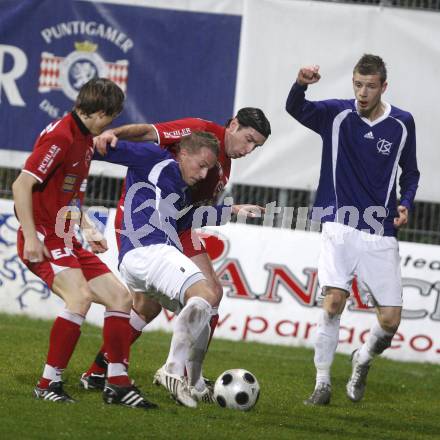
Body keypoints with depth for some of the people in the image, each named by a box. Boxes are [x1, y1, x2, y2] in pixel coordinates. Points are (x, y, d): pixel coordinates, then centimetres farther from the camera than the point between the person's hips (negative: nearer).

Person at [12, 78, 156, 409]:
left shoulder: (86, 139, 15)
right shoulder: (60, 136, -15)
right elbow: (22, 185, -21)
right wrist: (31, 237, -25)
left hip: (67, 240, 10)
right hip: (43, 239, -10)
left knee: (120, 296, 6)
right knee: (80, 296, -29)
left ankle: (117, 383, 9)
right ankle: (49, 384, -21)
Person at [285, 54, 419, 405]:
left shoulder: (402, 123, 1)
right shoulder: (337, 114, -4)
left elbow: (410, 172, 15)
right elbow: (296, 109, -22)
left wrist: (405, 203, -5)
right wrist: (301, 84, -44)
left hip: (380, 234, 2)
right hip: (340, 227, -2)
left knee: (390, 320, -2)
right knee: (333, 303, -18)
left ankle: (363, 360, 30)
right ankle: (322, 383, -4)